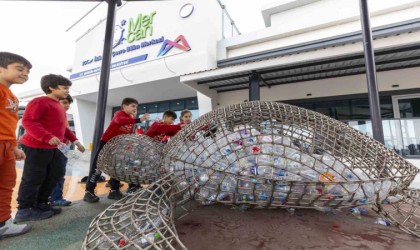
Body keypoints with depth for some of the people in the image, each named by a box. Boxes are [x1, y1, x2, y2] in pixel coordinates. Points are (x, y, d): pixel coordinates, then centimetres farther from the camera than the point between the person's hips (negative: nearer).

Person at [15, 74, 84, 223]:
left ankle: (40, 204, 27)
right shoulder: (40, 102, -11)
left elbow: (63, 127, 25)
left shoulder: (59, 106, 19)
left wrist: (75, 141, 19)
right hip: (36, 147, -10)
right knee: (33, 179, -2)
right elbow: (28, 121, -22)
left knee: (54, 176, 14)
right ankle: (25, 211, 11)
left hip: (52, 148, 10)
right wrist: (48, 137, -32)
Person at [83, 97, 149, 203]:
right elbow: (120, 121, -44)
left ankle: (114, 191, 19)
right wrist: (138, 120, -51)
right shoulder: (119, 113, -18)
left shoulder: (131, 119, 5)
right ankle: (89, 192, 9)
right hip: (106, 143, -7)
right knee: (98, 167, -1)